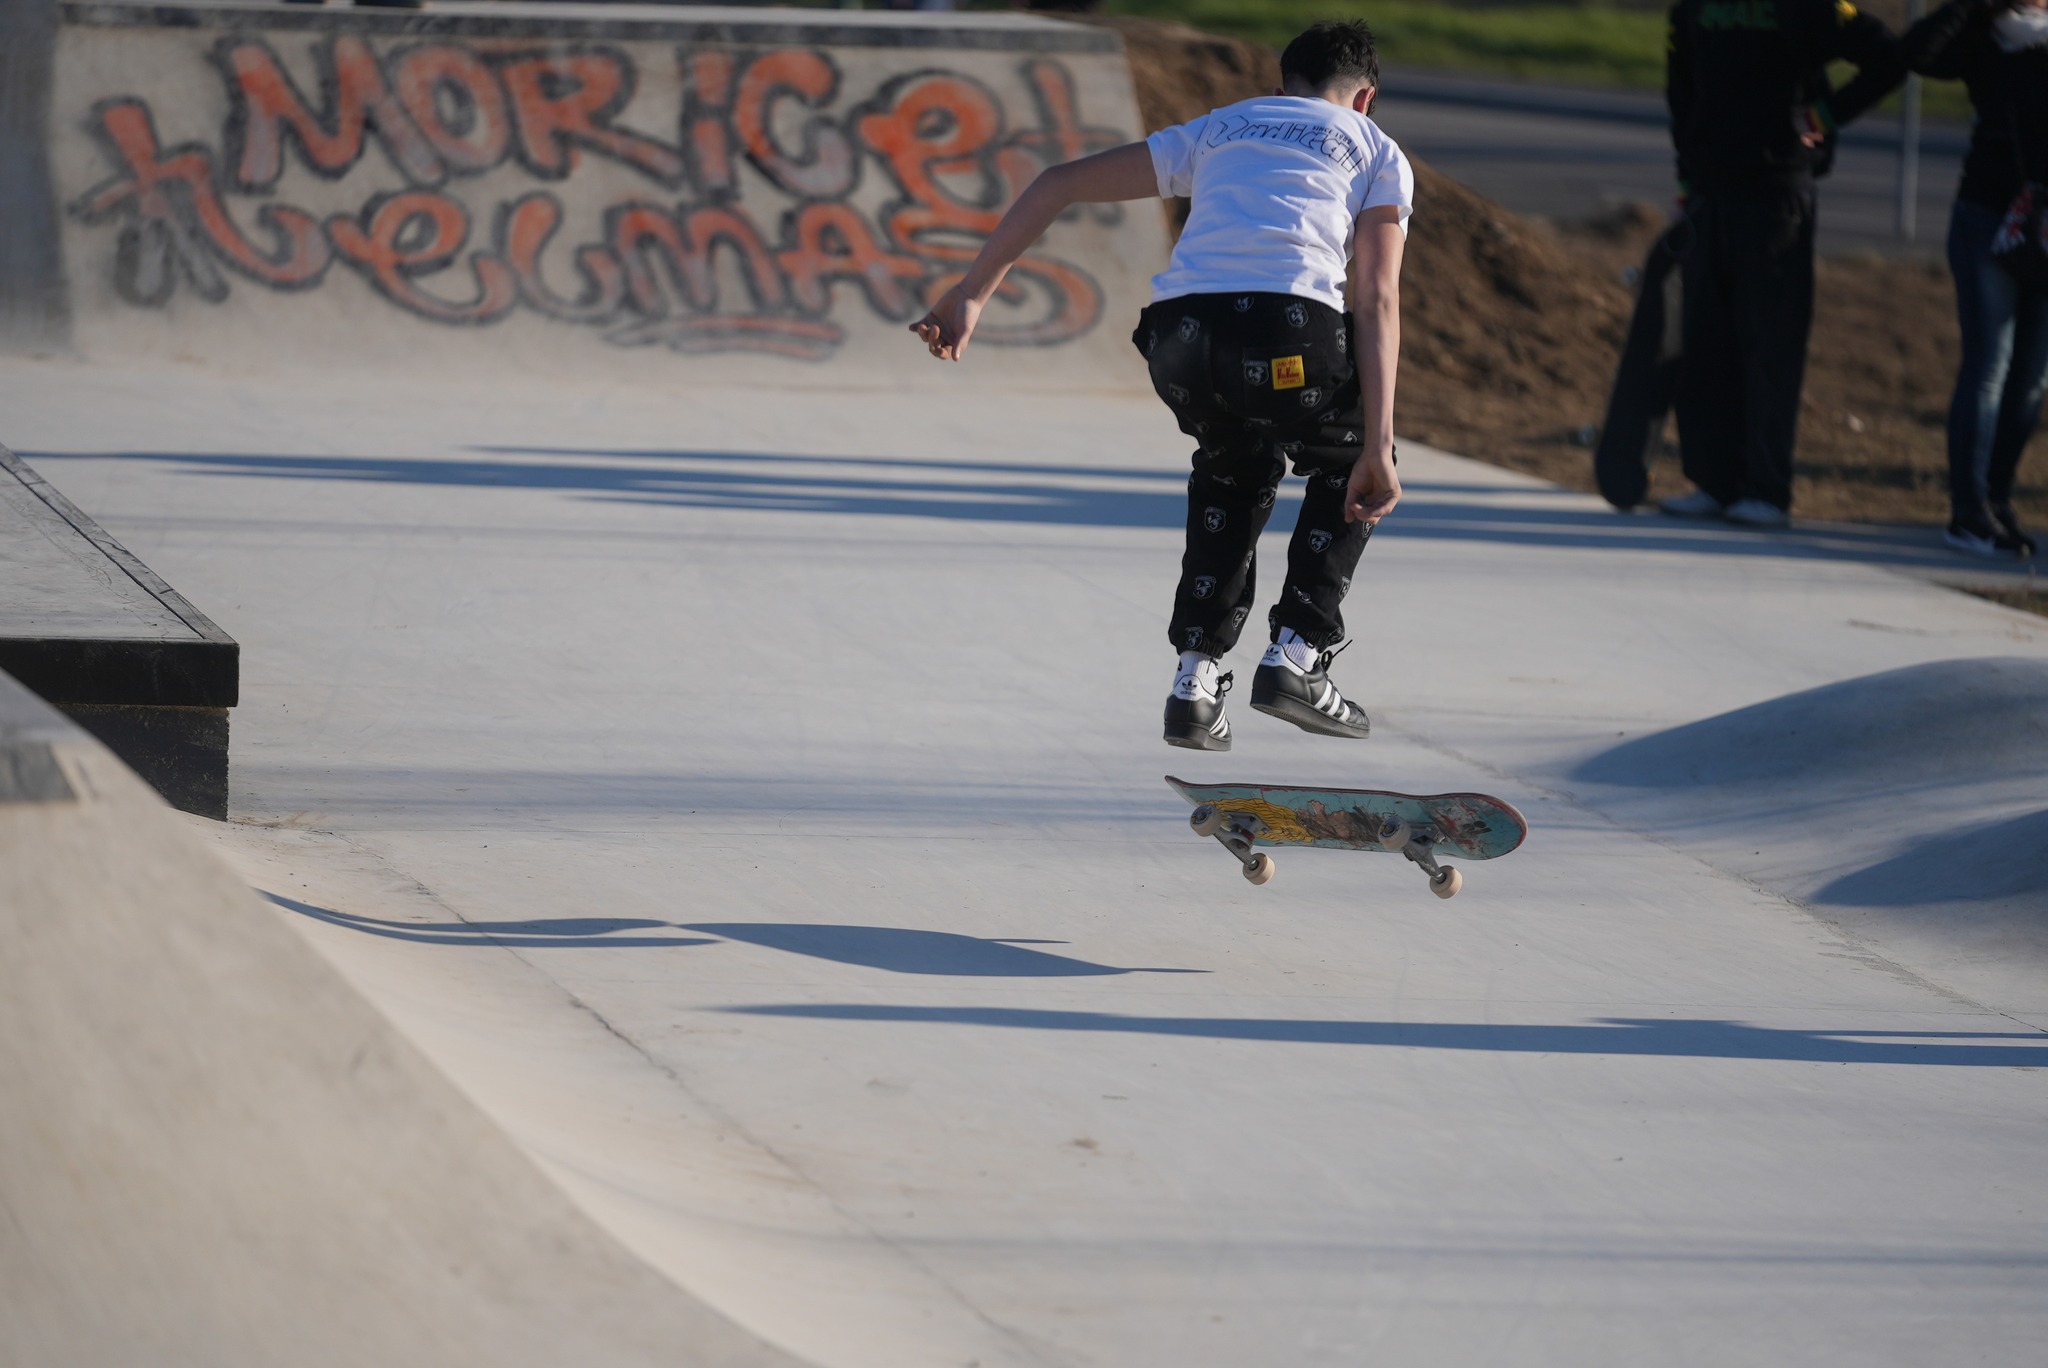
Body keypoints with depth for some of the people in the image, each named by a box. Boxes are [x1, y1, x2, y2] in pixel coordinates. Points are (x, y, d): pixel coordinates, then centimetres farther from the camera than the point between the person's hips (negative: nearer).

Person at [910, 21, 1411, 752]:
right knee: (1348, 462, 29)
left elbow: (1060, 184, 30)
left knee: (1238, 467, 34)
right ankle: (1296, 655, 13)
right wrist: (1378, 448, 4)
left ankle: (1195, 680, 23)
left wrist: (971, 294, 33)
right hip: (1288, 334, -3)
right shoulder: (1377, 153, 24)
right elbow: (1377, 301, 10)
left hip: (1180, 337, 3)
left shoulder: (1217, 130, 34)